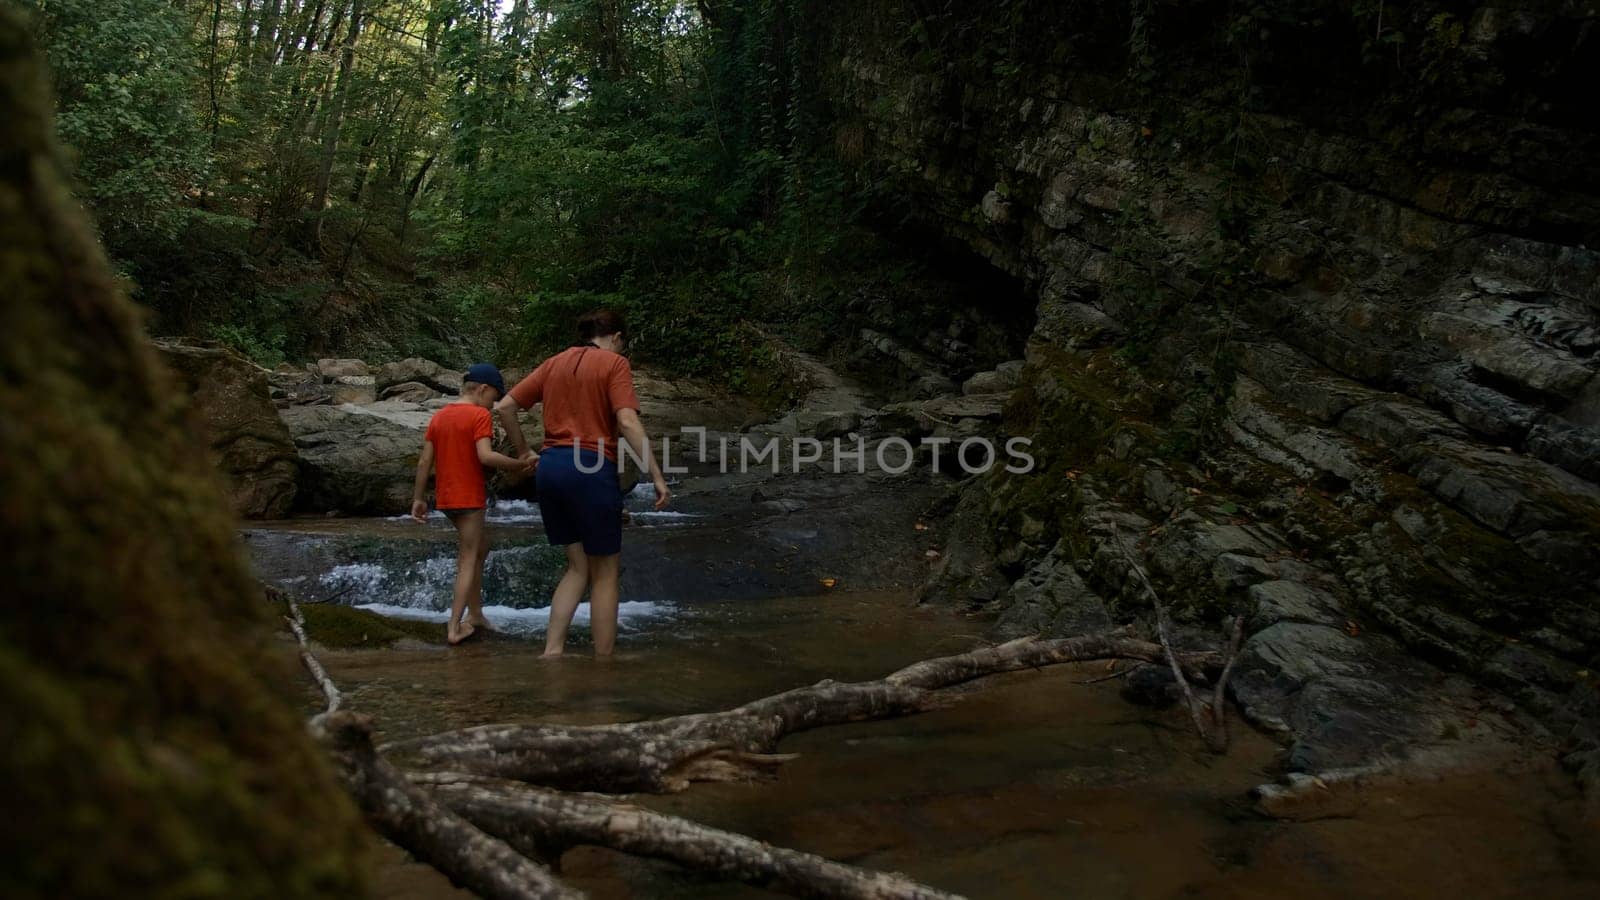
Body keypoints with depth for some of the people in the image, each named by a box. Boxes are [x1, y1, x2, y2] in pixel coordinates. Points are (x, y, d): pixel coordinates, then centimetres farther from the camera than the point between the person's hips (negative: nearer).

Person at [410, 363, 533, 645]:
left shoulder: (439, 417, 9)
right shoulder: (479, 415, -11)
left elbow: (424, 461, 7)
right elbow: (485, 456, -24)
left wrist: (418, 498, 10)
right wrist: (519, 465, -14)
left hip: (445, 497, 7)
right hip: (469, 497, -7)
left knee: (481, 547, 22)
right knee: (468, 561, 0)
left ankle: (475, 613, 23)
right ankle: (455, 627, -2)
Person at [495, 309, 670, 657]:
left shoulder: (554, 363, 16)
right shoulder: (614, 363, -1)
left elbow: (505, 407, 14)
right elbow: (627, 423, -14)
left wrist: (523, 451, 24)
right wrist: (657, 476, -13)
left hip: (551, 467, 6)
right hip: (591, 469, -6)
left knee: (578, 568, 17)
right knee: (605, 573, 5)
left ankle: (551, 653, 8)